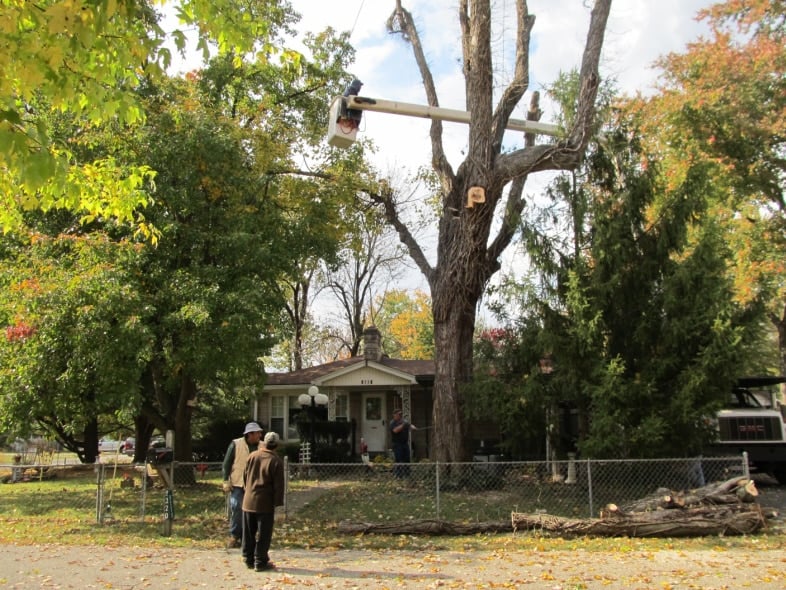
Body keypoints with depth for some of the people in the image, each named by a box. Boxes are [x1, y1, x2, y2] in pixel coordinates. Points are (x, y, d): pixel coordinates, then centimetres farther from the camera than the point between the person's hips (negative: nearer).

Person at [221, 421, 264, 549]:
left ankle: (245, 537, 17)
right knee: (236, 509, -8)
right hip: (237, 484, -3)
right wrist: (226, 481, -6)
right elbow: (226, 464, -1)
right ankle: (234, 536, 3)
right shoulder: (236, 444, -4)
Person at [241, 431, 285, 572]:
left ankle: (249, 559, 22)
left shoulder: (252, 456, 4)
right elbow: (279, 485, -11)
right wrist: (278, 502, -4)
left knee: (249, 533, 14)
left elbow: (245, 477, 13)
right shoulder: (276, 461, -11)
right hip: (265, 503, -5)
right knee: (263, 534, 3)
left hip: (249, 501, 5)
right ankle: (260, 562, 6)